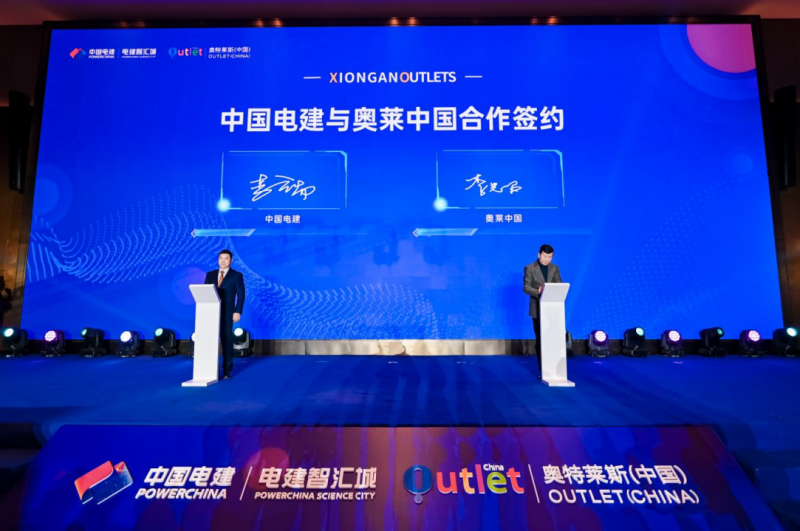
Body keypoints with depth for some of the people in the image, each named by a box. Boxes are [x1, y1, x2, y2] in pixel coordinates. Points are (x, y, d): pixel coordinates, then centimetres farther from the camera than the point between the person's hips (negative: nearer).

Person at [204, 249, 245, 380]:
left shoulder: (237, 276, 1)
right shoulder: (210, 274, 12)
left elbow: (241, 295, -4)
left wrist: (237, 312, -13)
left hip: (227, 313, -3)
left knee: (227, 340, 3)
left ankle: (227, 369, 11)